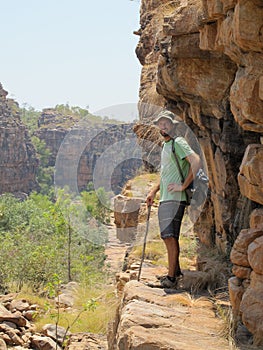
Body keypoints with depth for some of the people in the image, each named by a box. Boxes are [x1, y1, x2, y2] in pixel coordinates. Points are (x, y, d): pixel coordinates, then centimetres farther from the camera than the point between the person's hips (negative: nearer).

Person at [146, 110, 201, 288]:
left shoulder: (178, 143, -9)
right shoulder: (165, 145, 21)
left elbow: (196, 161, -24)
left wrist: (183, 186, -21)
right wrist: (154, 191, 24)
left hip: (174, 199, -10)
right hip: (165, 199, 10)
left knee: (170, 236, -13)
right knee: (169, 237, 13)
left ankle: (171, 277, -11)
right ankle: (176, 271, 24)